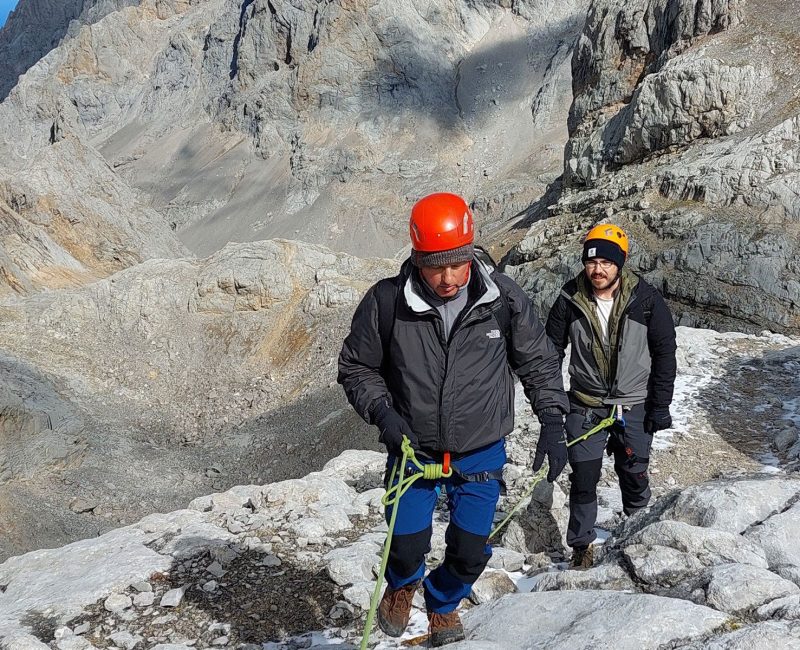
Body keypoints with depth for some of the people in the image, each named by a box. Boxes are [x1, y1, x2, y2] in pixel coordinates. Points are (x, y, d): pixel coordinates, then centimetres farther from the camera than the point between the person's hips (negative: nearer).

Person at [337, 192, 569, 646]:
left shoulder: (505, 299, -15)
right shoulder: (386, 302, -17)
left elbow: (540, 362, 0)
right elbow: (357, 367, -2)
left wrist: (553, 422, -10)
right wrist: (382, 411, -18)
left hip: (481, 454, 1)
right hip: (413, 451, -1)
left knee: (470, 554, 9)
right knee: (408, 548, 2)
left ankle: (443, 604, 45)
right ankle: (402, 586, 43)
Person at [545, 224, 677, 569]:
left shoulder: (646, 300, -13)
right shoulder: (570, 300, -10)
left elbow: (665, 353, -4)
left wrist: (660, 405, -5)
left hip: (635, 406, 0)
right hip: (585, 405, 0)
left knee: (634, 475, 14)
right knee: (583, 479, 2)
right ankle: (581, 546, 20)